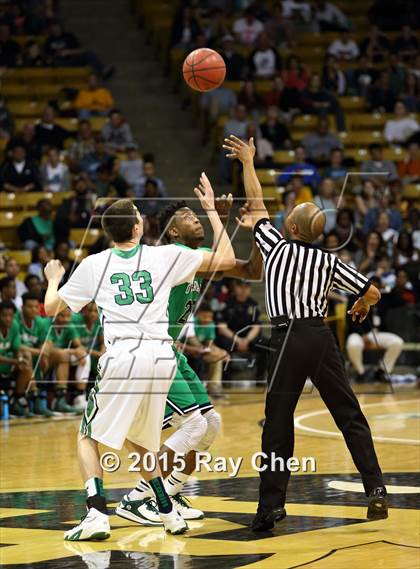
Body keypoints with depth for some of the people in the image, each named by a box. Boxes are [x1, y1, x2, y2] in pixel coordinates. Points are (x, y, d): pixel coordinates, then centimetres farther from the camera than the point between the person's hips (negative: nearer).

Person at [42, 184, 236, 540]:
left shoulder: (94, 265, 8)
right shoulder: (165, 256, 9)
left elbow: (52, 308, 17)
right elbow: (227, 259, 14)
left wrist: (53, 279, 38)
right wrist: (212, 210, 25)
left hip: (122, 357, -3)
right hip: (161, 355, 3)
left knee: (89, 436, 12)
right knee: (140, 440, 24)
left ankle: (97, 515, -7)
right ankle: (169, 514, 18)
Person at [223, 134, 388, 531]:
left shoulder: (277, 247, 2)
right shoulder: (329, 262, 9)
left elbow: (256, 204, 13)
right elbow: (372, 292, 10)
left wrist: (248, 162, 25)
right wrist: (362, 306, 33)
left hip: (289, 338, -3)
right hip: (321, 337, 3)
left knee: (277, 424, 2)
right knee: (349, 416, 8)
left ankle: (271, 506, 1)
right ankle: (376, 490, -1)